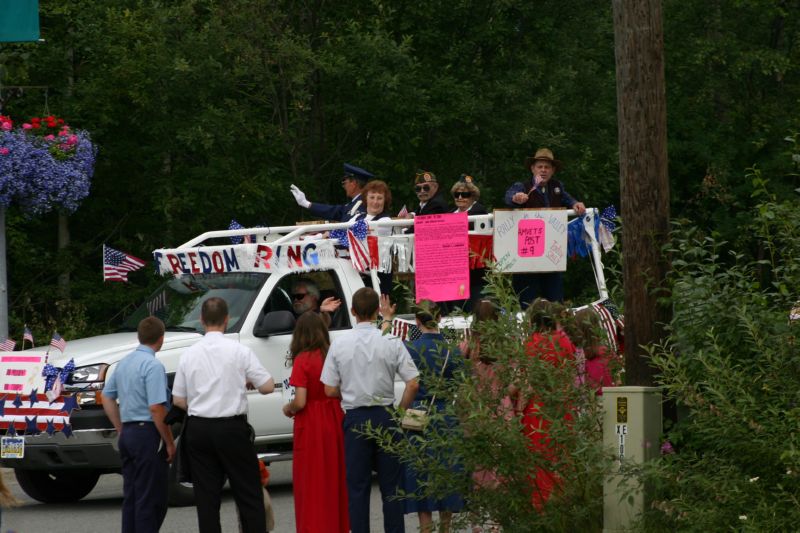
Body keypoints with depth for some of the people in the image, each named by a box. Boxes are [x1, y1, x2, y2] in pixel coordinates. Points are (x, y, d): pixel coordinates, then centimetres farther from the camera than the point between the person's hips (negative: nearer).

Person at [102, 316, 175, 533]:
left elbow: (107, 397, 19)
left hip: (127, 432, 8)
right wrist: (170, 443, -13)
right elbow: (156, 408, -20)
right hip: (148, 434, -8)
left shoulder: (124, 363, 11)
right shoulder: (153, 366, -15)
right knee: (151, 499, -6)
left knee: (131, 496, 11)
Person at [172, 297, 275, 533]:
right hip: (232, 428, -3)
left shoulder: (189, 354, 1)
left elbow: (178, 400, 4)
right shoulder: (239, 351, -8)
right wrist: (248, 379, 14)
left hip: (198, 429, 3)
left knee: (206, 496, 5)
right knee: (249, 494, 2)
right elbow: (267, 386, -6)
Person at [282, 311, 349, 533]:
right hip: (335, 421, 5)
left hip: (311, 426, -5)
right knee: (335, 477, 14)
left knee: (312, 483, 2)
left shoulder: (302, 360, -15)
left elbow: (300, 402, -18)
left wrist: (288, 409, 1)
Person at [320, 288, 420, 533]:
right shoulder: (391, 343, -7)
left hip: (355, 418, 0)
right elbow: (413, 384, -9)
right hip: (385, 416, 0)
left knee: (357, 486, 6)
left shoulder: (339, 344, -4)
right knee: (391, 485, 6)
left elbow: (330, 390, -2)